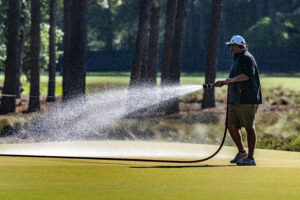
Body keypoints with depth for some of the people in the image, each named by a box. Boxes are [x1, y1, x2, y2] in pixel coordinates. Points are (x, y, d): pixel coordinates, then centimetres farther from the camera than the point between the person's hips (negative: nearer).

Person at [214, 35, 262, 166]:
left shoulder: (246, 58, -9)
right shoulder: (238, 59, 23)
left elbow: (249, 74, -25)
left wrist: (233, 79, -32)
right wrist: (223, 83, 24)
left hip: (248, 100, -10)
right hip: (236, 101, 10)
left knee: (249, 127, -5)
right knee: (232, 126, 6)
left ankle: (250, 158, -2)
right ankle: (241, 152, 20)